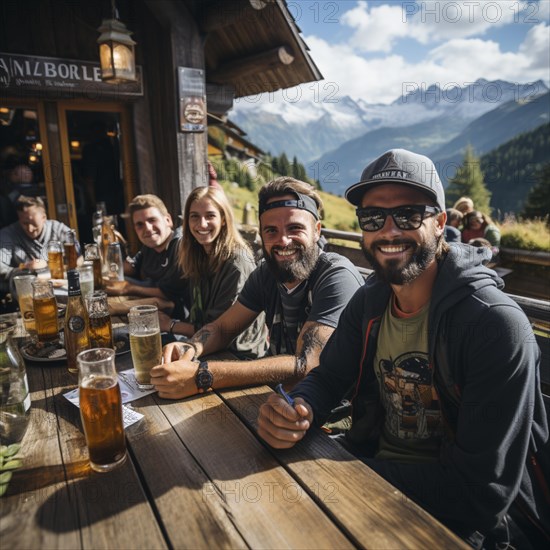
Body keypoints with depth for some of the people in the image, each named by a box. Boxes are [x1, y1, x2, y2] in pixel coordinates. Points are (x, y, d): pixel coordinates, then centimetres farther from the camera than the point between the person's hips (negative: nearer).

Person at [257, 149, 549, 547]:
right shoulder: (370, 299, -4)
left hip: (452, 517, -5)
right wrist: (296, 409, -23)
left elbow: (483, 492, -23)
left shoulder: (497, 325, -24)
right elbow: (328, 377, 0)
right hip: (372, 464, 5)